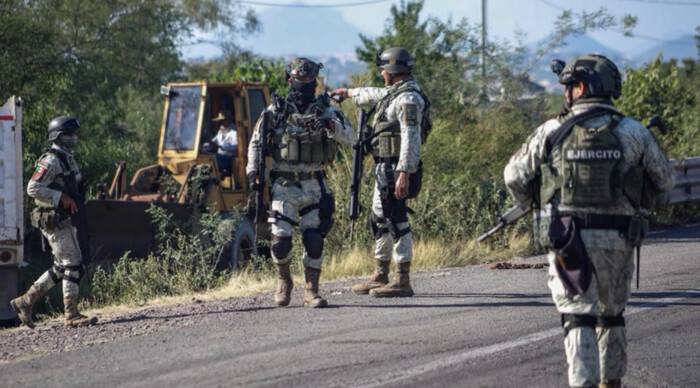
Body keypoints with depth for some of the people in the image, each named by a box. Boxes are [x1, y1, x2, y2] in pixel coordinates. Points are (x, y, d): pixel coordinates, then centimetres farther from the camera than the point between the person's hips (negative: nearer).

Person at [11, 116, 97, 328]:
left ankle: (25, 301, 16)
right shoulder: (51, 161, -15)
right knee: (73, 265, -8)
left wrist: (75, 201, 13)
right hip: (54, 221, -10)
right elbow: (33, 188, -21)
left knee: (61, 268, 12)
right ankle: (71, 315, -3)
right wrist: (61, 198, -22)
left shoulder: (68, 159, 16)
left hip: (64, 220, 10)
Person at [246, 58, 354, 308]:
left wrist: (331, 125, -25)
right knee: (281, 240, -7)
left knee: (314, 240, -6)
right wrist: (253, 170, -2)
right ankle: (283, 280, 19)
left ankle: (311, 291, 5)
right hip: (284, 186, -1)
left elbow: (349, 137, -7)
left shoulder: (325, 110, 7)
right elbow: (256, 143, 12)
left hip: (314, 186, 1)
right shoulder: (276, 111, 5)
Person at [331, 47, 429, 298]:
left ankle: (402, 282, -11)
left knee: (397, 221, -11)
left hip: (395, 170, -11)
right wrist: (349, 93, 54)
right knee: (380, 220, 16)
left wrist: (404, 173, -30)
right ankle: (380, 277, 24)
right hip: (384, 169, 11)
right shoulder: (394, 93, 16)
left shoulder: (408, 99, -16)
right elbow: (376, 96, 39)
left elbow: (411, 138, -24)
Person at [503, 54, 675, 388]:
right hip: (617, 240, 2)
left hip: (568, 239, -2)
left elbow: (514, 176, 5)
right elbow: (665, 180, 9)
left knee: (578, 314, -1)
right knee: (612, 314, 20)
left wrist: (529, 204, 26)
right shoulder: (634, 133, -1)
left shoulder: (551, 132, -3)